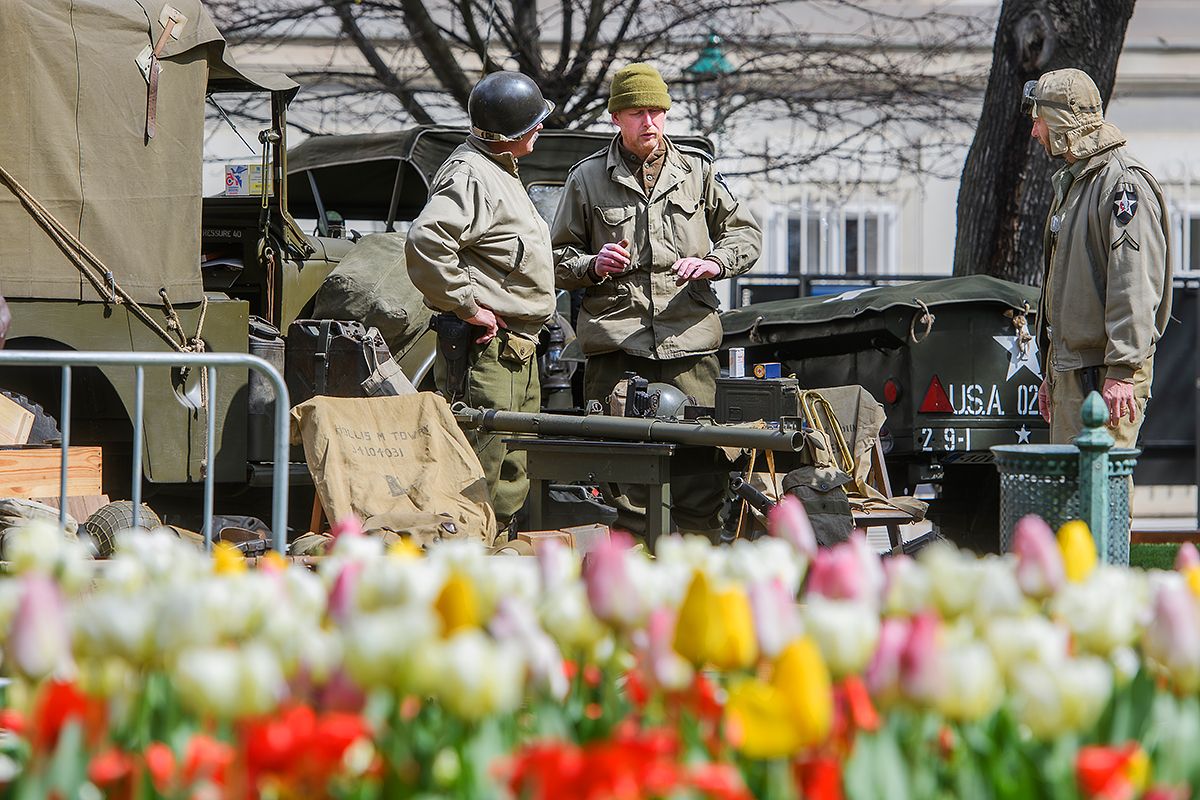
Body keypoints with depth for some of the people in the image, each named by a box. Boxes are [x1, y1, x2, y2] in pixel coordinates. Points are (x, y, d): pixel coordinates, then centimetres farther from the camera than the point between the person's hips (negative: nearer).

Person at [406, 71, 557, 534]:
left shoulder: (500, 171, 19)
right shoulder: (470, 175, -15)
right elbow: (425, 243, -30)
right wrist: (468, 306, -23)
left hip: (516, 353, 11)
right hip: (483, 350, -11)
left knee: (510, 483, 15)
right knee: (479, 481, -11)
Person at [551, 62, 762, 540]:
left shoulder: (697, 172, 14)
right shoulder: (587, 179, 11)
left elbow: (745, 233, 18)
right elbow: (559, 259, 15)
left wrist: (714, 263, -3)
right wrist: (593, 266, -7)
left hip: (688, 344, 1)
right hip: (615, 349, -1)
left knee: (701, 473, -4)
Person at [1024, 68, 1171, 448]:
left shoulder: (1123, 182, -13)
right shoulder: (1071, 181, 20)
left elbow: (1136, 286, -21)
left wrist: (1122, 371, -25)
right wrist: (1051, 371, 26)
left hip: (1105, 371, -10)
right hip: (1070, 369, 10)